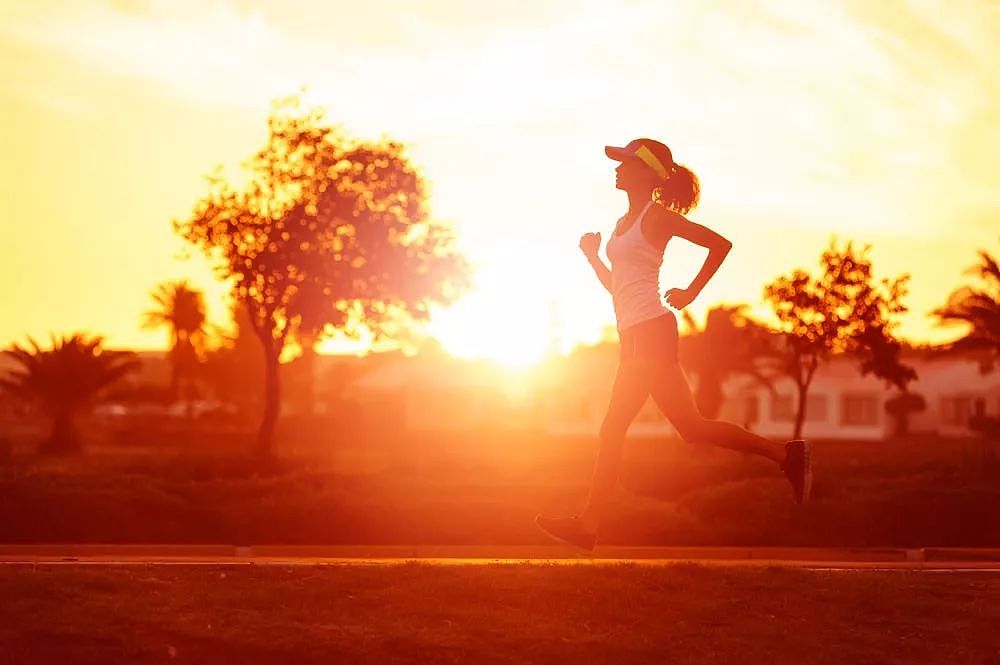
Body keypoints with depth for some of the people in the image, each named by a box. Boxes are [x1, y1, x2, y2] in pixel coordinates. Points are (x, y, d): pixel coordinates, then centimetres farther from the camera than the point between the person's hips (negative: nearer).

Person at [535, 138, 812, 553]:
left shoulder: (657, 215, -6)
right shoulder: (626, 222, 20)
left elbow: (720, 243, -10)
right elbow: (616, 287, 25)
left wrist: (692, 292, -9)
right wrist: (592, 256, 9)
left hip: (651, 331, -10)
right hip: (635, 334, 10)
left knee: (613, 429, -9)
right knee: (691, 428, 7)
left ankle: (589, 524, -7)